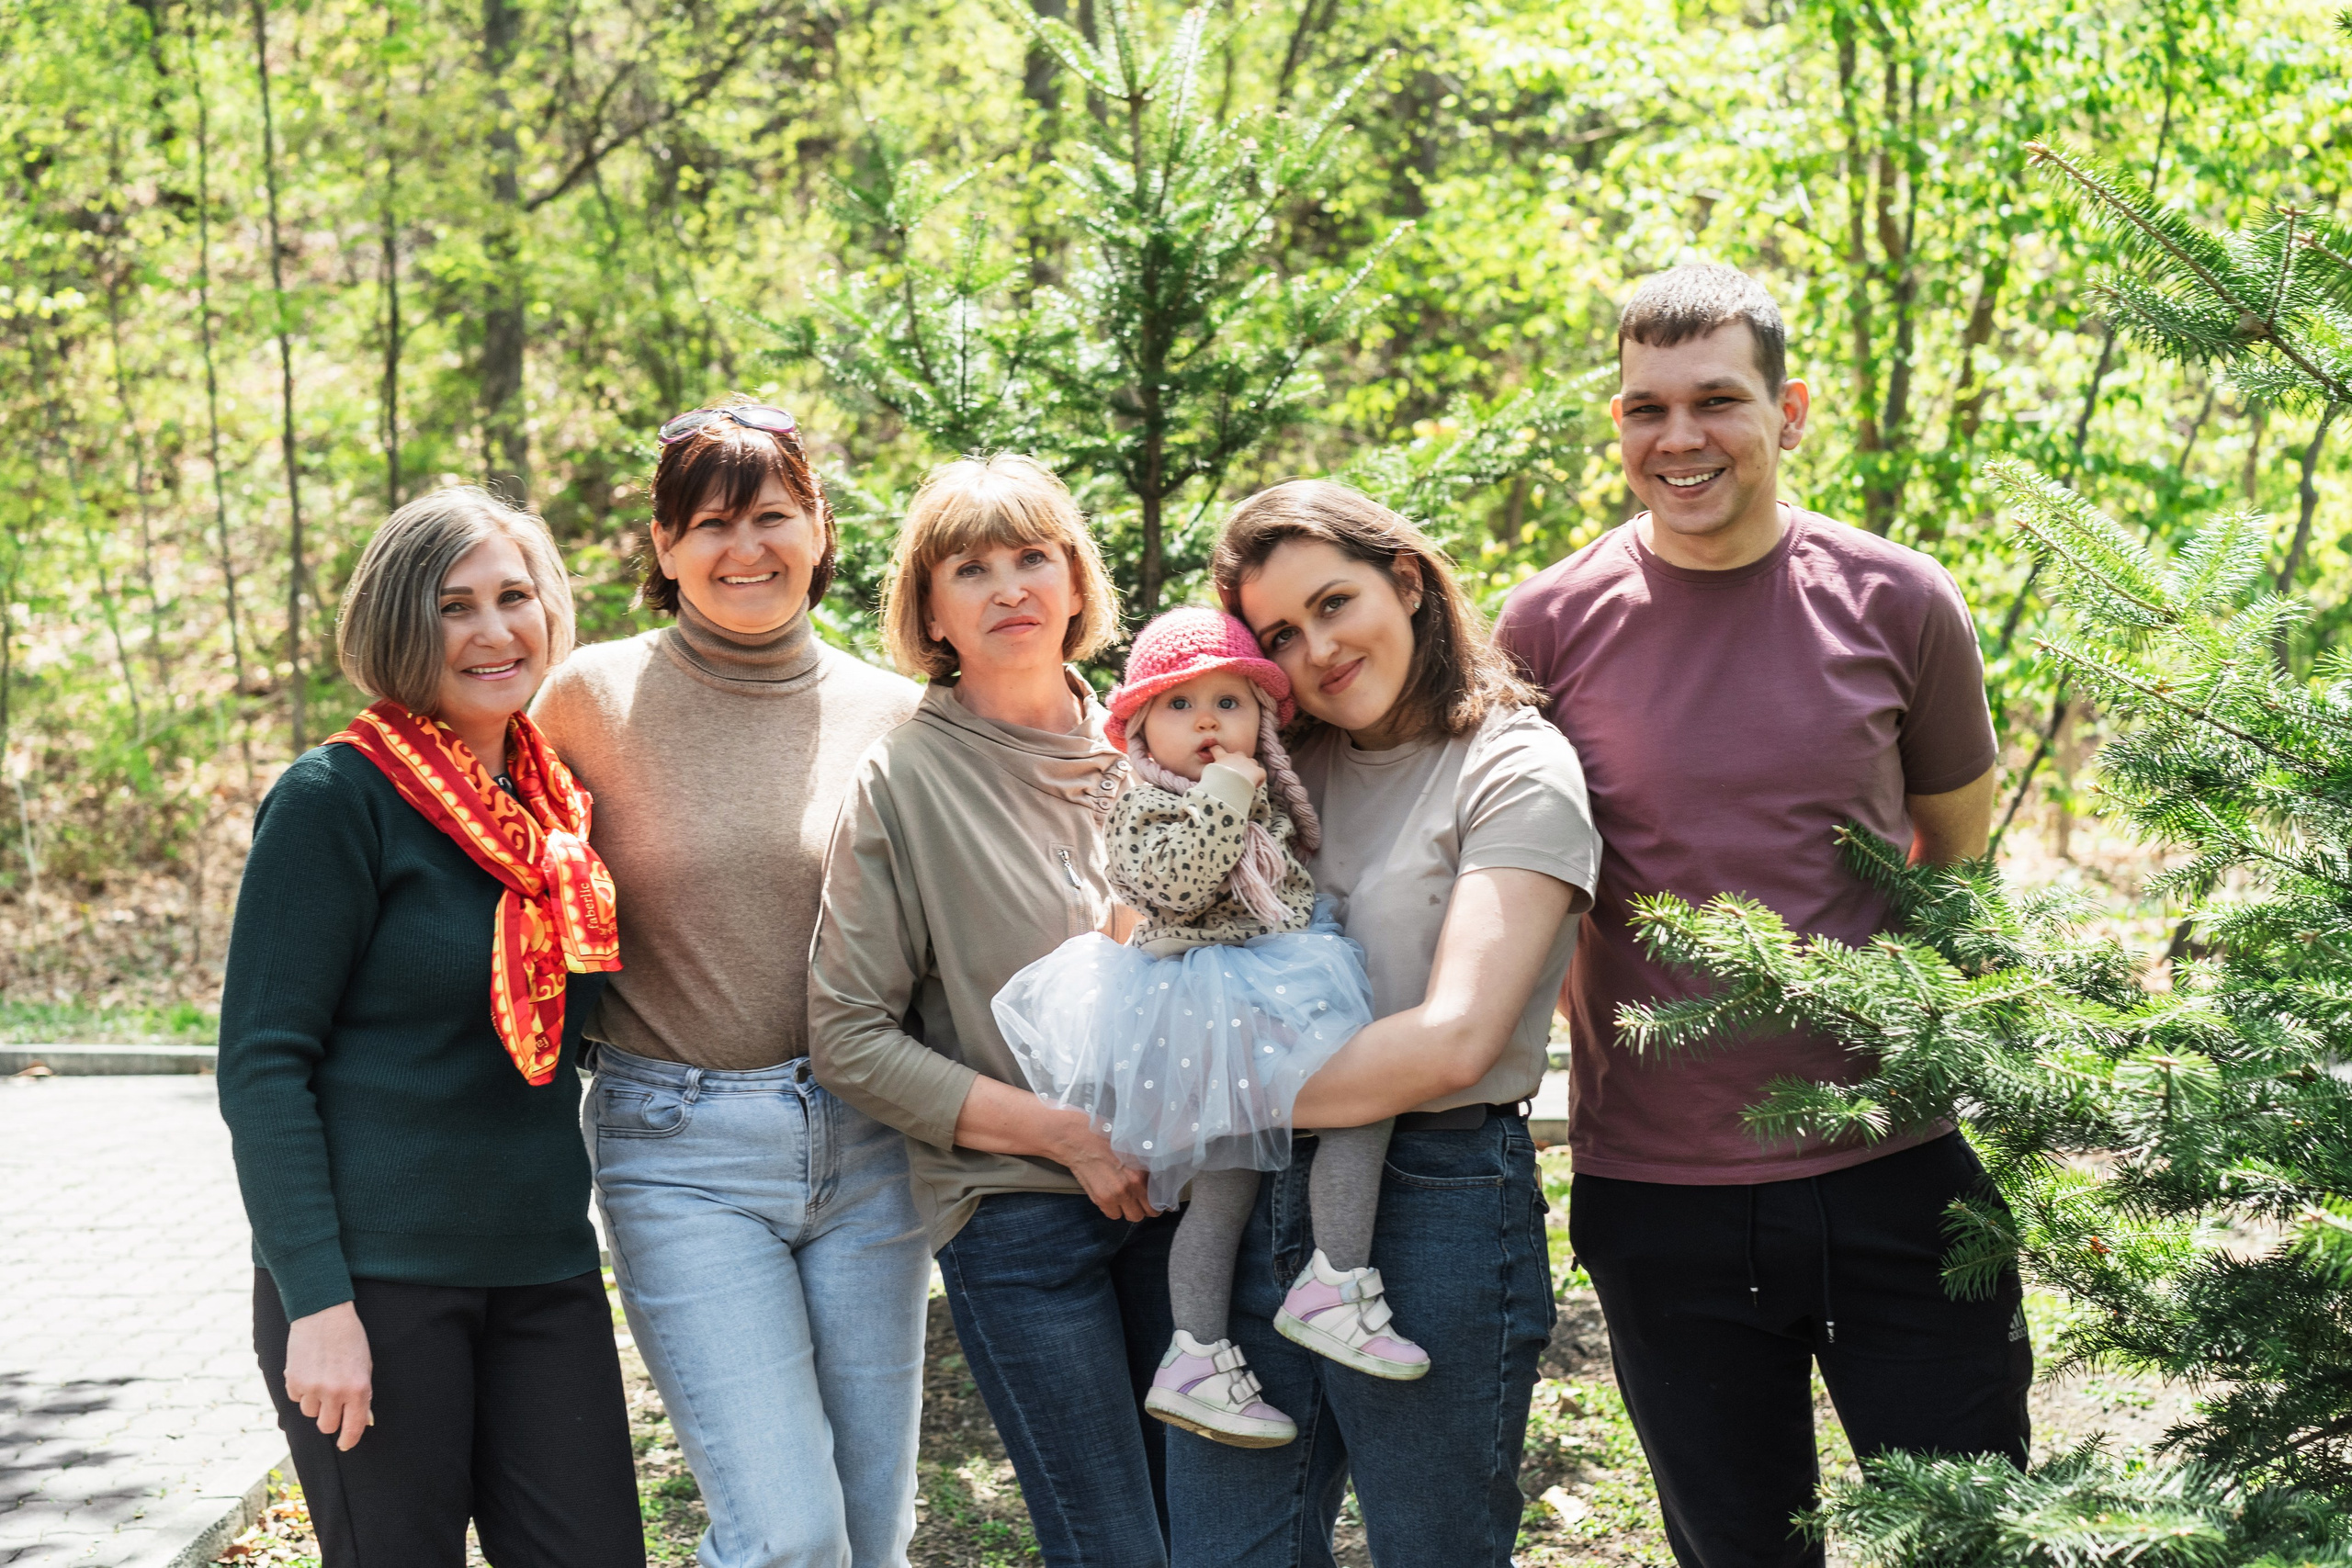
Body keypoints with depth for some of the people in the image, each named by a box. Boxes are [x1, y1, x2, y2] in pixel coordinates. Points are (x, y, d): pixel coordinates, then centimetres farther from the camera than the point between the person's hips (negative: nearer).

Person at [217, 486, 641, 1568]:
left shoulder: (561, 805, 10)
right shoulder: (337, 798, -8)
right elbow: (262, 1063, -12)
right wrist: (318, 1302, -17)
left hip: (543, 1269, 6)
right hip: (374, 1276, -6)